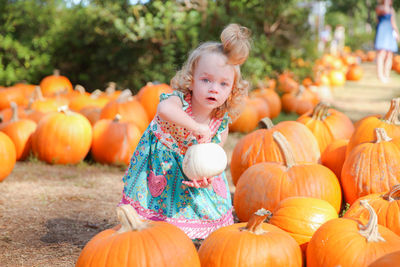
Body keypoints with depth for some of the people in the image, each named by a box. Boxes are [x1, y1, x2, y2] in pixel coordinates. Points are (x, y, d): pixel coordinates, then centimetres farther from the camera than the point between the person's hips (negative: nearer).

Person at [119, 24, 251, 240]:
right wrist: (197, 127, -54)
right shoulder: (179, 101, -31)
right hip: (160, 164, -4)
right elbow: (164, 109, -57)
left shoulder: (221, 124, -15)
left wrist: (206, 176, -29)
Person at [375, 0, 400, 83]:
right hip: (382, 32, -7)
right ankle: (380, 75, -18)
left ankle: (386, 75, 4)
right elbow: (385, 11, -18)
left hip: (390, 32, 7)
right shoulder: (379, 7, 2)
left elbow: (393, 23, 21)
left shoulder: (391, 9, 20)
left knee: (389, 55, 1)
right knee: (382, 53, -16)